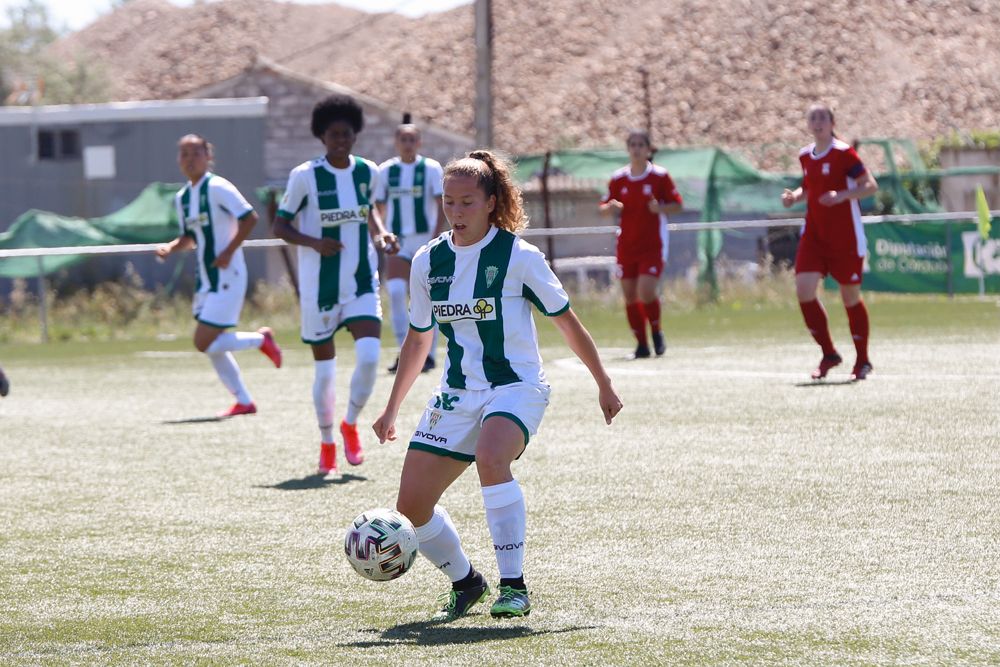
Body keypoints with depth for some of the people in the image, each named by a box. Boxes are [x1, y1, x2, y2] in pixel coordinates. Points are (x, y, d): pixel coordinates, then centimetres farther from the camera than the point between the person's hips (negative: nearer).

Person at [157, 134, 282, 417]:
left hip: (227, 277, -9)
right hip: (206, 280, 9)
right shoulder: (182, 198, 11)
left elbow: (249, 218, -18)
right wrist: (171, 247, 3)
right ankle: (244, 402, 21)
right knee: (213, 346, 10)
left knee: (204, 343, -13)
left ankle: (261, 339, 7)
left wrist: (229, 251, -20)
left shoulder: (217, 188, -13)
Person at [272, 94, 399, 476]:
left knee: (369, 355, -17)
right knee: (325, 370, 4)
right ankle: (327, 443, 25)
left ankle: (351, 424, 9)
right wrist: (314, 242, -22)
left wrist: (380, 236, 2)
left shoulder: (368, 172, 4)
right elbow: (279, 226, -5)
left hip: (362, 283, 2)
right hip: (319, 287, -2)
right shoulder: (305, 176, -8)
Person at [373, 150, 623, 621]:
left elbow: (566, 322, 1)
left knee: (490, 459, -36)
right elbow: (417, 339, 18)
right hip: (457, 395, 5)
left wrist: (603, 385, 6)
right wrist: (392, 409, 21)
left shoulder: (518, 257, -9)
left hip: (515, 386, -5)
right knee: (412, 503, -4)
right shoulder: (428, 261, 4)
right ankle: (465, 583, 22)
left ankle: (514, 586, -29)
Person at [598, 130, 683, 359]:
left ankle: (656, 332, 8)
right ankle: (641, 343, 13)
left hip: (653, 245, -4)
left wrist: (660, 208, -20)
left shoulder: (660, 176, -3)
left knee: (646, 291, -17)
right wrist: (610, 208, -14)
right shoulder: (618, 179, 5)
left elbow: (678, 205, 0)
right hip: (626, 245, 4)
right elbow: (603, 209, 10)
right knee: (630, 296, 1)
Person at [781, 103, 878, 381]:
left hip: (846, 238, -5)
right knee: (804, 289, -12)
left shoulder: (843, 153, -10)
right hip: (814, 235, 5)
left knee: (850, 296, 3)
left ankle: (862, 360, 19)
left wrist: (841, 195, -27)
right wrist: (794, 196, 3)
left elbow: (870, 185, -12)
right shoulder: (805, 156, 9)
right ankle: (828, 354, 2)